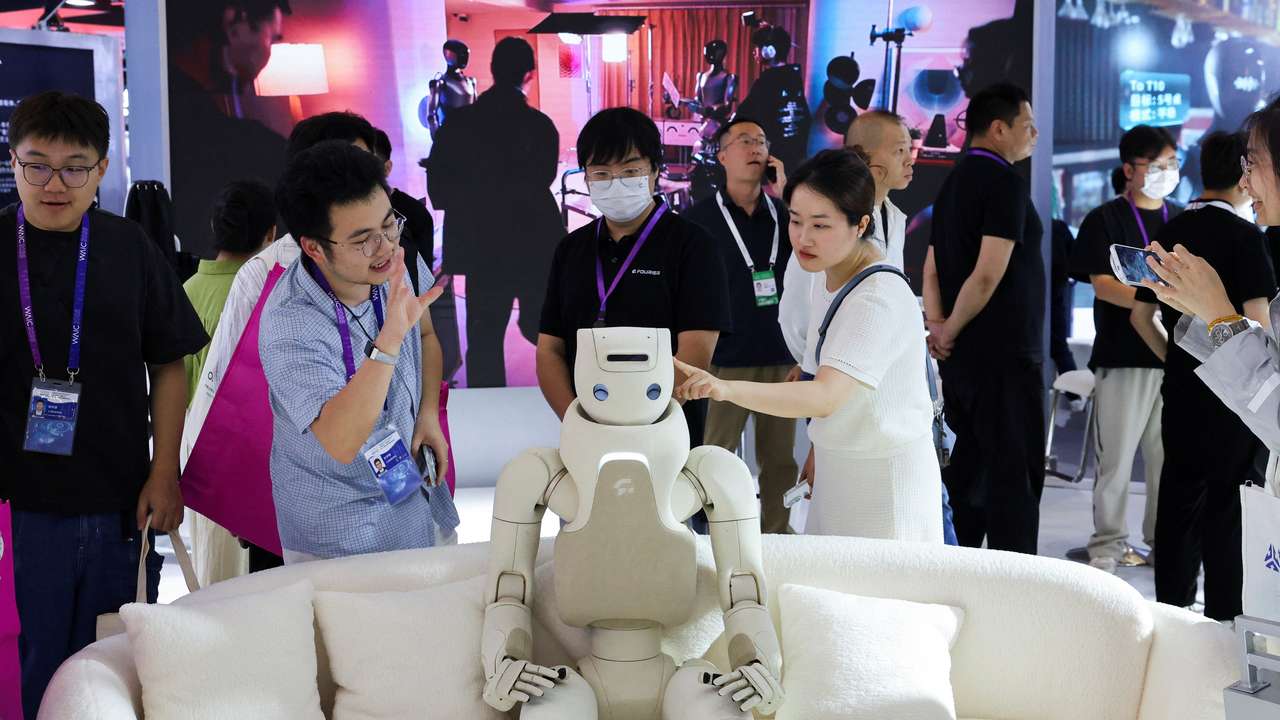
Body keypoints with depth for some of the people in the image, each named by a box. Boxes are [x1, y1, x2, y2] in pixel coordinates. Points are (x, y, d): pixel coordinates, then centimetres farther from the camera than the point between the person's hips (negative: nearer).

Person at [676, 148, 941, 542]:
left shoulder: (881, 299, -24)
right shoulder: (828, 276, 4)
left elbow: (826, 397, -36)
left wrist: (727, 388, -47)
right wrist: (819, 454, 14)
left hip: (886, 477, -8)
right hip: (837, 470, 8)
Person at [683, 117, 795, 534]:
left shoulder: (785, 214, 9)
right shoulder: (698, 219, 1)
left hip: (783, 359, 3)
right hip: (726, 360, -3)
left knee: (780, 460, 8)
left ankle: (776, 537, 19)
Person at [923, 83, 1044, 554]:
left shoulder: (954, 182, 14)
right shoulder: (1005, 182, -13)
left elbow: (932, 270, 13)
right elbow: (989, 274, -21)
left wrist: (938, 325, 1)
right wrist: (950, 332, -10)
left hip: (961, 356, 9)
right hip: (1003, 355, -9)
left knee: (966, 470, 14)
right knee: (1014, 475, -5)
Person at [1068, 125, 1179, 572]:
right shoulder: (1105, 220, 1)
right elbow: (1102, 283, -9)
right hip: (1124, 355, -4)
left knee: (1170, 452, 8)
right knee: (1116, 455, 0)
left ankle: (1165, 539, 19)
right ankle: (1108, 541, 10)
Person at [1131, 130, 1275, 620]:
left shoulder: (1169, 234, 7)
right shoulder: (1244, 236, -12)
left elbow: (1141, 314, 12)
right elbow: (1257, 319, -18)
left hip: (1181, 391, 6)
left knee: (1179, 501, 12)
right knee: (1226, 507, 0)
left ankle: (1171, 609, 20)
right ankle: (1223, 618, 5)